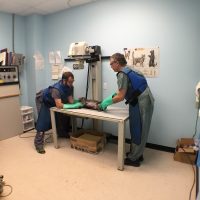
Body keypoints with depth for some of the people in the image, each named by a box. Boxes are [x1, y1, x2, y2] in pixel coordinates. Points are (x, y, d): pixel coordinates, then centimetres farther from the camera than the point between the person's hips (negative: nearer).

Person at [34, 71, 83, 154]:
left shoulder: (70, 87, -20)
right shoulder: (56, 89, -42)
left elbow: (71, 100, -19)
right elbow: (59, 105, -48)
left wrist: (78, 101, -36)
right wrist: (73, 106, -48)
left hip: (52, 101, 7)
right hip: (42, 100, -7)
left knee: (62, 115, 6)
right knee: (43, 120, -15)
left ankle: (63, 133, 28)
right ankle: (38, 143, -9)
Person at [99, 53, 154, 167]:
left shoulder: (122, 74, -14)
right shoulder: (128, 70, 14)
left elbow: (120, 97, -16)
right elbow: (124, 92, 19)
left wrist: (107, 102, -4)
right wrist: (111, 98, 15)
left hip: (140, 104, -9)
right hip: (145, 102, 10)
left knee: (137, 131, 1)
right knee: (139, 130, 18)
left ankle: (133, 159, 16)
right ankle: (137, 154, 32)